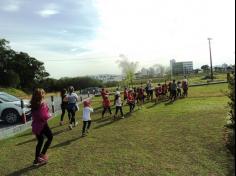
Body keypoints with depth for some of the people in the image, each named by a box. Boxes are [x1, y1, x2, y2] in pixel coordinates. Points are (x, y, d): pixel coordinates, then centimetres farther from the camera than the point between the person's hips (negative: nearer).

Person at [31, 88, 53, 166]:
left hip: (36, 125, 7)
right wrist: (49, 115, -3)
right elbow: (44, 116, -22)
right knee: (50, 137, 13)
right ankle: (42, 154, 8)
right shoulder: (43, 104, -18)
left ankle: (37, 159, 25)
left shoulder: (33, 104, 5)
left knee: (40, 141, 18)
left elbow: (34, 115, 11)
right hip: (42, 124, -7)